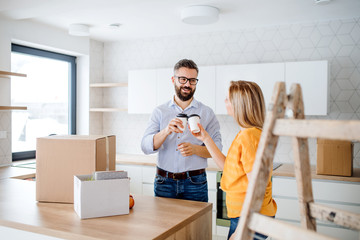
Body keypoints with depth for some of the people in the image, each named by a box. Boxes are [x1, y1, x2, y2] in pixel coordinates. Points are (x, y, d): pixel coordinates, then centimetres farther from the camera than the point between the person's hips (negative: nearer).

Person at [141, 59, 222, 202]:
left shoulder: (207, 113, 4)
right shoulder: (159, 112, 5)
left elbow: (216, 148, -1)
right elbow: (146, 147, -5)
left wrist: (195, 149, -20)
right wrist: (166, 131, -23)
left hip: (195, 184, 0)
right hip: (164, 183, 1)